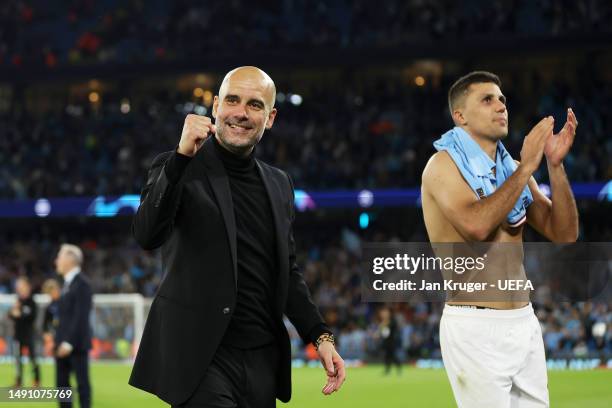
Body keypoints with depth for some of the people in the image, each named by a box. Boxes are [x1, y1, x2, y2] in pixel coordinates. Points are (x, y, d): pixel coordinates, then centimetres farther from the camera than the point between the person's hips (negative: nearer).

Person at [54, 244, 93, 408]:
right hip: (63, 343, 9)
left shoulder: (82, 283, -12)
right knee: (61, 382, 7)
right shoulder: (67, 283, 16)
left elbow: (81, 316, -18)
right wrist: (58, 339, 12)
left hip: (77, 343, -9)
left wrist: (69, 342, -21)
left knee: (82, 382, -3)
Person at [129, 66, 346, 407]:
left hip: (262, 359, 5)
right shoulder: (180, 169, -2)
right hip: (202, 356, -5)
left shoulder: (279, 184, 13)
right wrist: (182, 157, -26)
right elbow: (148, 236, -19)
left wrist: (321, 336, 9)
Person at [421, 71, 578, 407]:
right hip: (476, 329, -7)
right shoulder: (444, 165, -8)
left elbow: (564, 233, 6)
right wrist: (526, 168, -19)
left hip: (525, 325, 7)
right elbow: (476, 226, -26)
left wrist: (555, 164, -5)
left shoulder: (512, 169, 14)